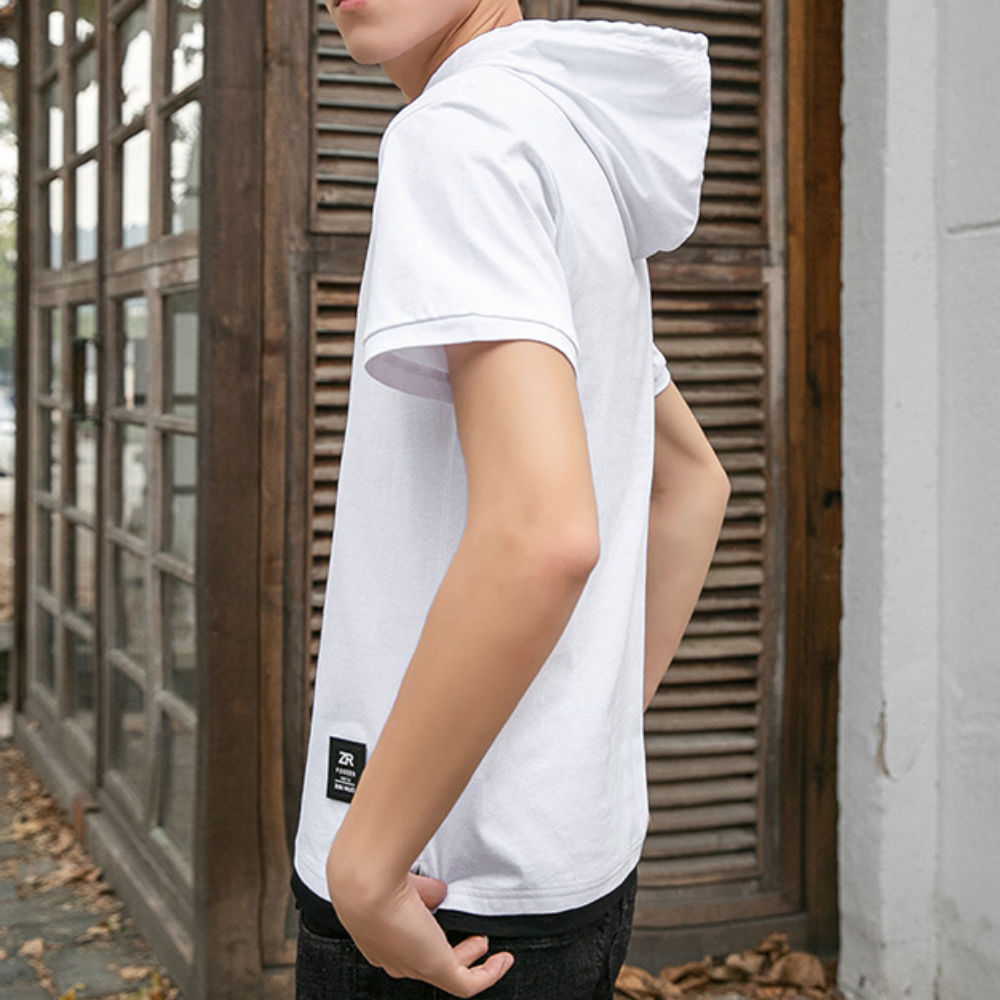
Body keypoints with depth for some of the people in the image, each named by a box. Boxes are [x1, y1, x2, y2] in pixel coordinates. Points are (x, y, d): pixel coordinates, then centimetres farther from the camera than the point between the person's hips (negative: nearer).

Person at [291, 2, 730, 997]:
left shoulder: (461, 129, -15)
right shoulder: (582, 147, 13)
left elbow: (541, 530, -29)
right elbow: (694, 482, 23)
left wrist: (364, 860, -20)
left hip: (447, 891, -9)